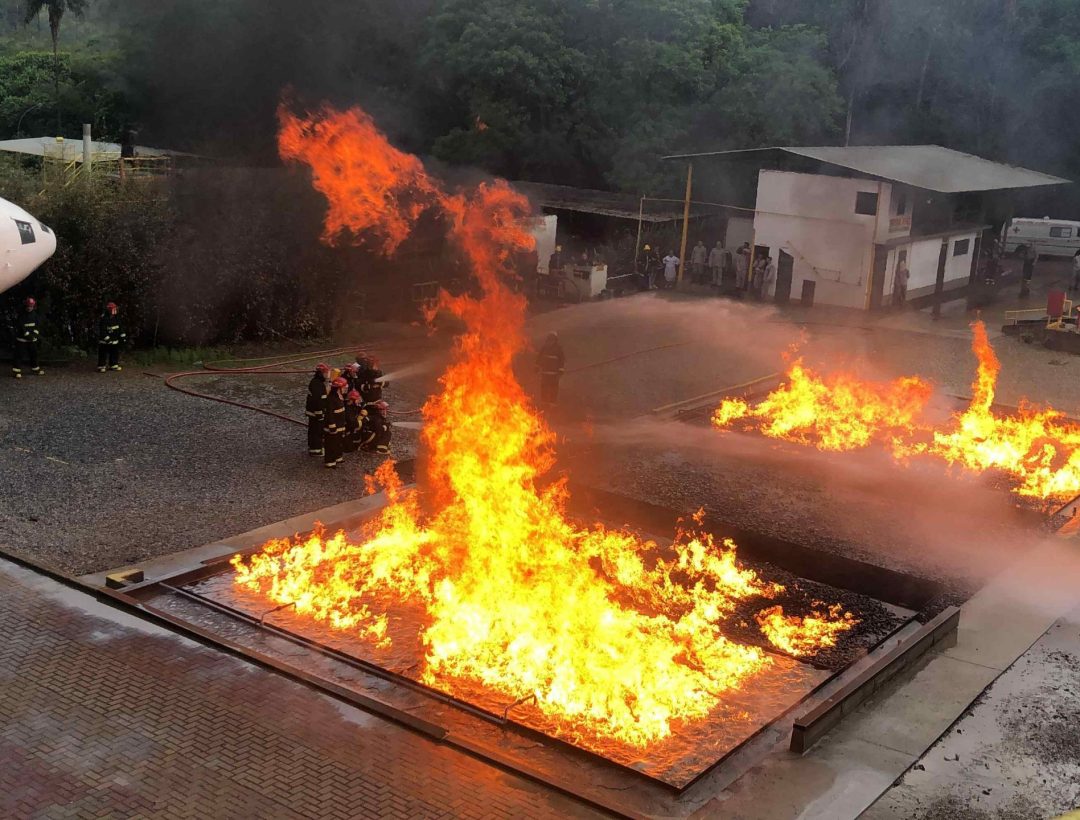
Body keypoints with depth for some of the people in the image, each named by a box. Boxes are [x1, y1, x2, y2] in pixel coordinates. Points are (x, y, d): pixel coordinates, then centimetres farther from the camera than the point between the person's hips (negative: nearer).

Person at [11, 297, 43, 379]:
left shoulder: (34, 314, 6)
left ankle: (35, 369, 27)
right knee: (19, 355, -7)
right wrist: (27, 334, -25)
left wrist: (36, 334, -6)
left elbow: (36, 326, 7)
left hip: (32, 338, 6)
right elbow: (21, 327, -19)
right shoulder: (21, 316, -14)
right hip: (22, 339, -6)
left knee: (34, 354, 14)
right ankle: (16, 371, -6)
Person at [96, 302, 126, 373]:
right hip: (104, 342, -8)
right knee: (103, 354, -4)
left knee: (115, 353, 12)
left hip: (114, 341, 8)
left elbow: (119, 328, 16)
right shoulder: (103, 319, -18)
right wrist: (107, 338, -25)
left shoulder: (115, 319, 7)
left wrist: (123, 335, 11)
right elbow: (102, 330, -21)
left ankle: (113, 365, 24)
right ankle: (101, 367, 1)